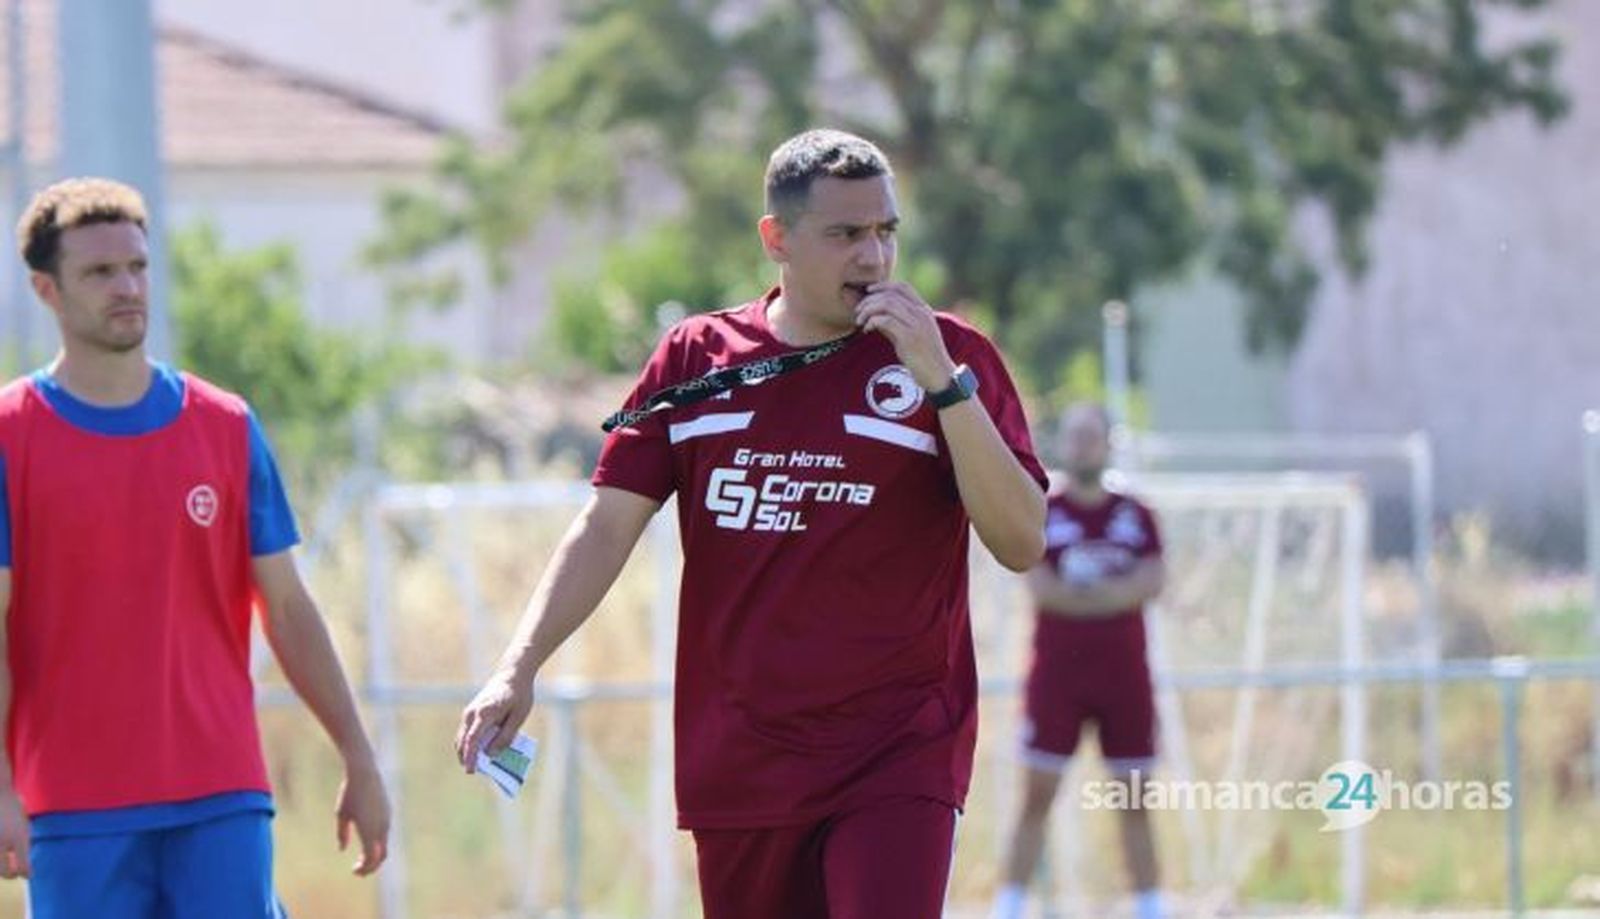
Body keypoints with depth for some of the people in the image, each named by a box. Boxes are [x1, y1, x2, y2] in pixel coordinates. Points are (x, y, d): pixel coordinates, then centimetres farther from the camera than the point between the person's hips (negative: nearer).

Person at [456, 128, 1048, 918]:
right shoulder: (695, 357, 8)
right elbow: (607, 527, 8)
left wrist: (941, 381, -17)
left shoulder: (949, 357, 1)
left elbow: (1021, 543, -7)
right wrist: (518, 670, -4)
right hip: (737, 761, 3)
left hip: (897, 758, -3)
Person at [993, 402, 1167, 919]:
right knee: (1036, 795, -5)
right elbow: (1041, 589, -11)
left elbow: (1151, 584, -7)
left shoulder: (1136, 517, 8)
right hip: (1057, 673, -2)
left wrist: (1071, 593, -13)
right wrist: (1115, 592, -10)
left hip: (1123, 673, 2)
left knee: (1135, 802, 4)